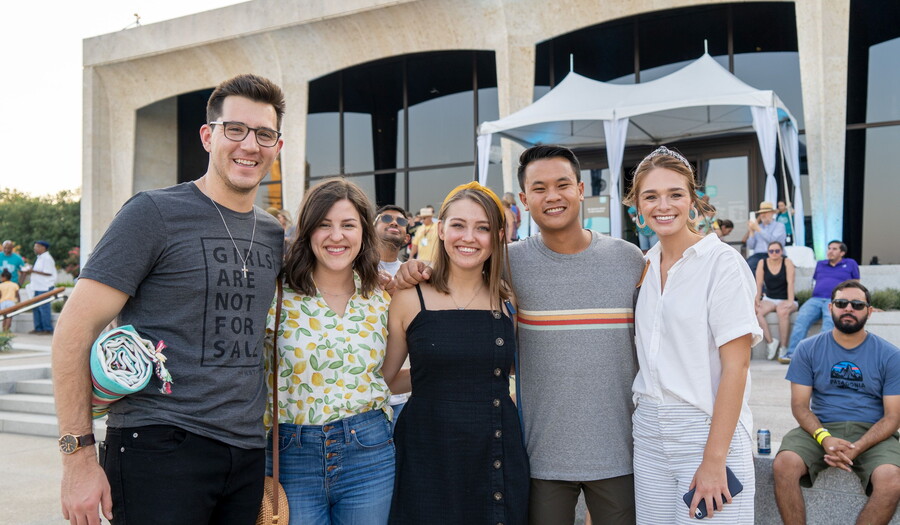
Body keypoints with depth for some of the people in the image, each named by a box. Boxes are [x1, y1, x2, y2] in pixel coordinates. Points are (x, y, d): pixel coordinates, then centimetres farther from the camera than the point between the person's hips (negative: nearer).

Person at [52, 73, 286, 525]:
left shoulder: (274, 234, 10)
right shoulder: (154, 213, -8)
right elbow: (75, 331, -10)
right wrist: (78, 457, -13)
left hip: (247, 454, 6)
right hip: (159, 449, -5)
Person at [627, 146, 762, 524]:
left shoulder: (721, 262, -10)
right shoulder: (645, 265, 8)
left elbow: (735, 365, -14)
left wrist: (714, 459, -17)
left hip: (708, 428, -5)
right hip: (649, 432, 5)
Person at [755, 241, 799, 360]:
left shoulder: (787, 262, -2)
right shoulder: (762, 263, 4)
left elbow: (790, 283, -12)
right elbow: (759, 284, -1)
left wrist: (790, 301, -23)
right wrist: (757, 301, -14)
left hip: (785, 300, -3)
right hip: (769, 299, 3)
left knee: (783, 311, -37)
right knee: (756, 312, -29)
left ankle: (783, 347, -25)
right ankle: (770, 341, -20)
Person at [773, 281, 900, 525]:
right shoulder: (808, 349, 4)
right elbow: (800, 405, 1)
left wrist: (856, 448, -18)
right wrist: (824, 438, -19)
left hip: (871, 433, 0)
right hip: (820, 429, 1)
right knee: (783, 465, -29)